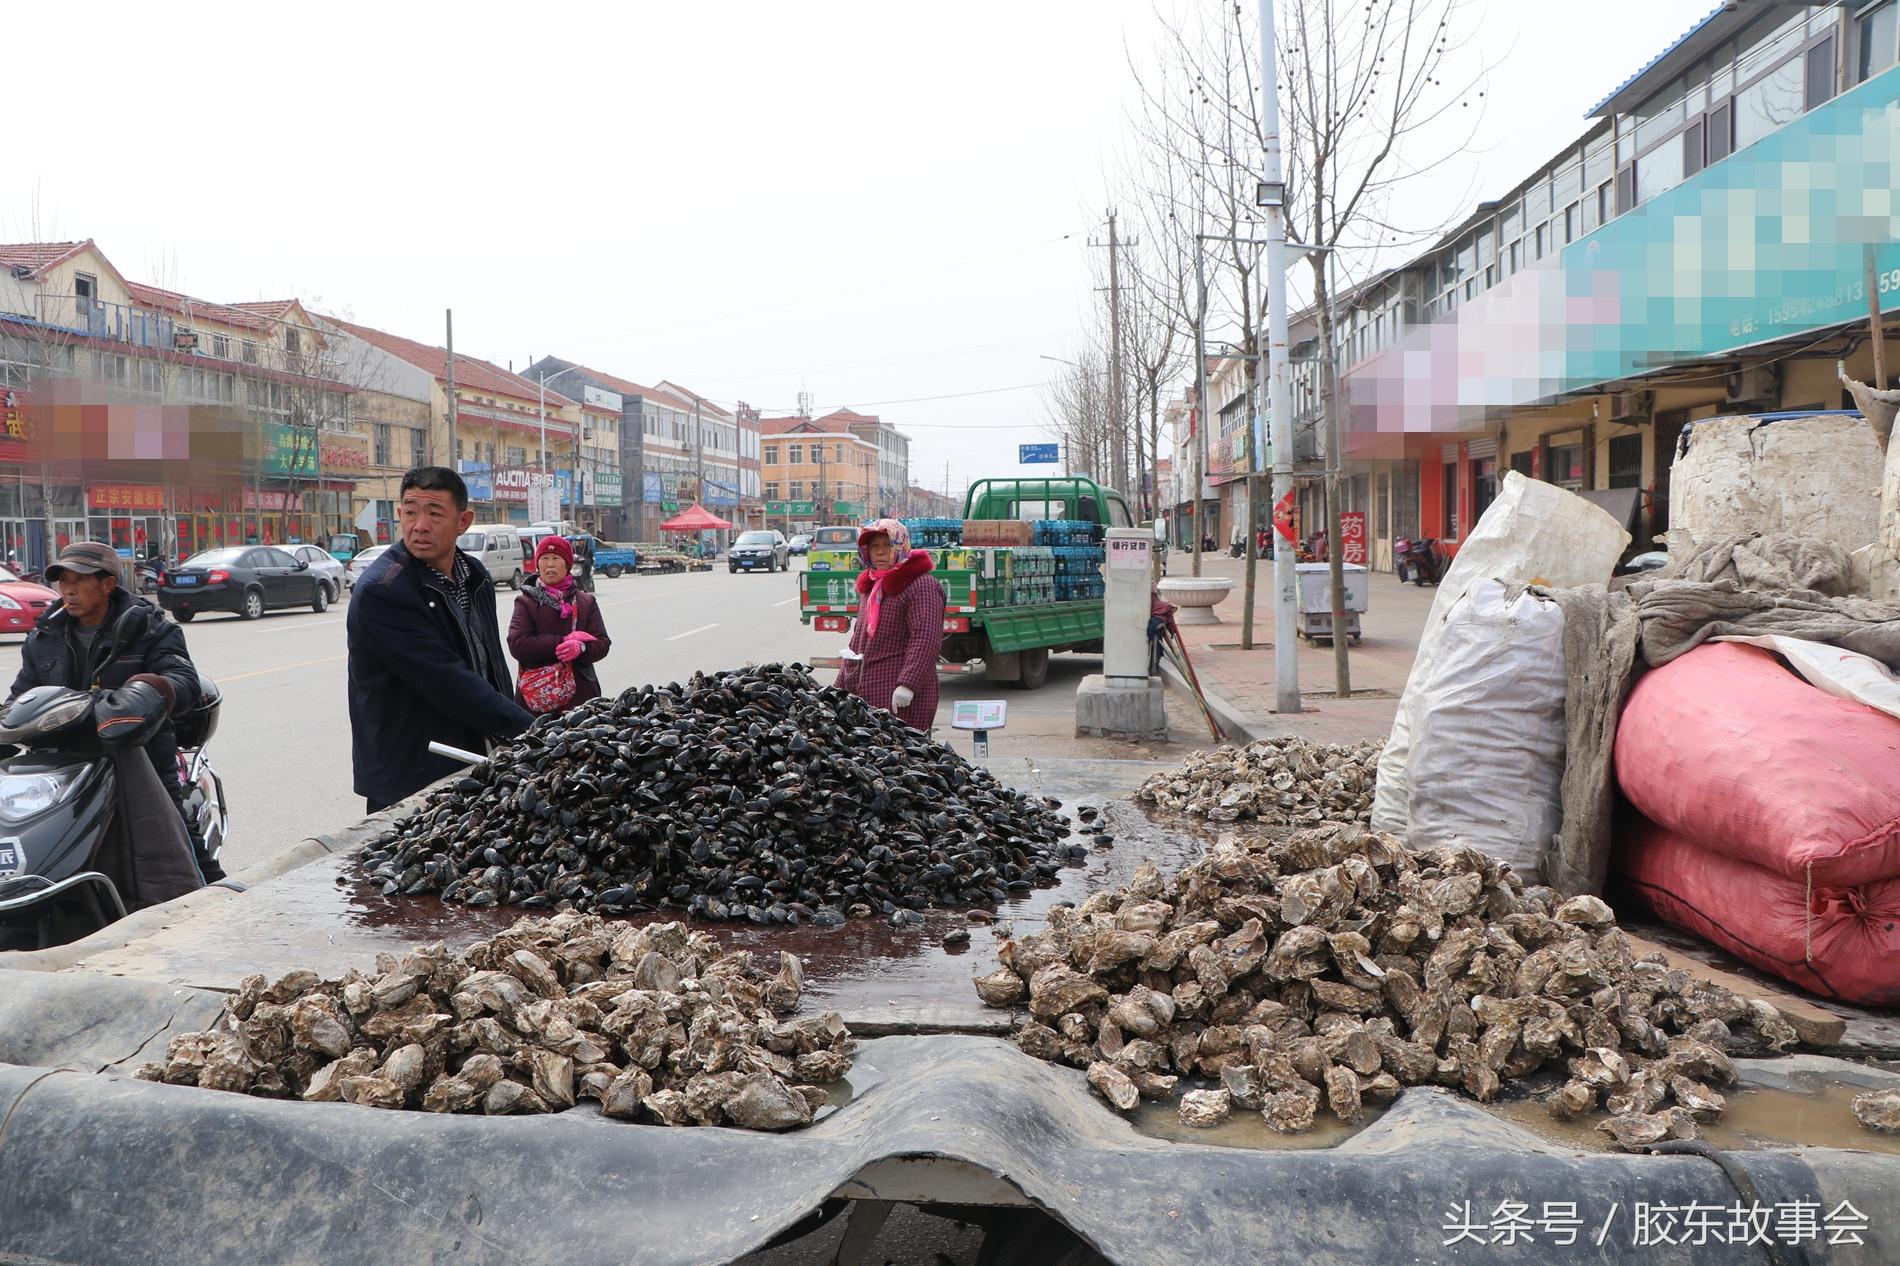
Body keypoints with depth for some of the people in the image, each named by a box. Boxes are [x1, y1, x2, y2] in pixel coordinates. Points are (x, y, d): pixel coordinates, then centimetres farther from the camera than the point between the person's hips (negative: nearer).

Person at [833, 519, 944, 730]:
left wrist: (908, 684, -26)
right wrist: (842, 685, 24)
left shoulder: (921, 586, -6)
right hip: (863, 693, 8)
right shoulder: (870, 586, 22)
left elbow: (927, 639, -17)